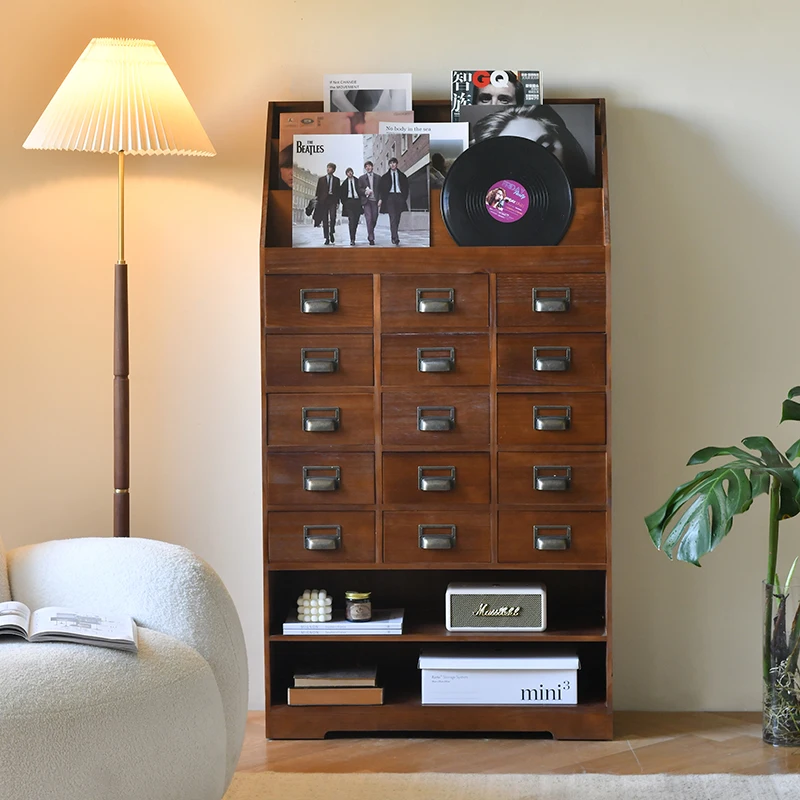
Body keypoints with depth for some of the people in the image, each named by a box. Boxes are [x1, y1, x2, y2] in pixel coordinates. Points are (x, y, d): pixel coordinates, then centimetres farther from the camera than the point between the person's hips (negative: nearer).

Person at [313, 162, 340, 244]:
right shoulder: (321, 179, 13)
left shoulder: (336, 180, 13)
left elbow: (338, 191, 9)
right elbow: (318, 191, 10)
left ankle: (331, 233, 5)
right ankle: (327, 238, -1)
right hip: (323, 200, 1)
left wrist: (337, 202, 1)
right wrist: (318, 201, 1)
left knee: (333, 217, -18)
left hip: (332, 200, -1)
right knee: (325, 220, -2)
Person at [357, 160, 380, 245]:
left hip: (375, 201, 2)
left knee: (374, 219, 2)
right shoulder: (361, 178, 11)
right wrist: (365, 192, -13)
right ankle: (371, 238, -13)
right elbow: (359, 190, 7)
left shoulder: (377, 178, 14)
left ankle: (370, 235, 24)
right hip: (366, 201, -2)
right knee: (369, 219, -12)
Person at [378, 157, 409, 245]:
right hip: (390, 197, -2)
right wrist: (380, 199, -6)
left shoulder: (402, 176, 16)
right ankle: (395, 237, -27)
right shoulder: (385, 177, 12)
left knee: (397, 218, 1)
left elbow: (406, 188, 15)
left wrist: (405, 198, 3)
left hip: (399, 196, 2)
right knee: (393, 217, -17)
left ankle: (394, 237, 11)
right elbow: (381, 189, 8)